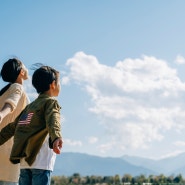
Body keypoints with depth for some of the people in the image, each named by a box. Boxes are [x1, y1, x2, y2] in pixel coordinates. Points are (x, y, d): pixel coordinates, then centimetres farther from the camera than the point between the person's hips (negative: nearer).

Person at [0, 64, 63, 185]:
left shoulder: (30, 106, 20)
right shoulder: (51, 102, -1)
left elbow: (11, 128, 20)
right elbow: (52, 121, -23)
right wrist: (56, 138, -40)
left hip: (24, 162, 7)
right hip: (41, 162, -7)